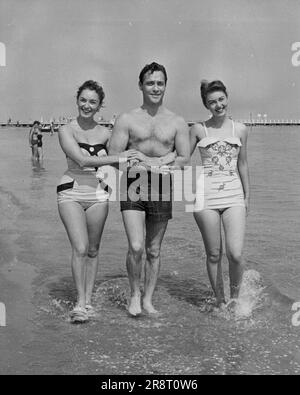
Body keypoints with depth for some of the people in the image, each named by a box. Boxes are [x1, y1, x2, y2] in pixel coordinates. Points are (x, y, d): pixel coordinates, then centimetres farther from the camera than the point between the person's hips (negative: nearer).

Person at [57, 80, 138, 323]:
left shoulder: (105, 134, 9)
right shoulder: (66, 131, -1)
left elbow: (112, 165, 20)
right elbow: (81, 160, -15)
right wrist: (117, 158, -15)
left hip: (98, 194, 3)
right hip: (71, 193, -3)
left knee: (93, 250, 7)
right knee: (80, 248, -14)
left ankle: (88, 300, 17)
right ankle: (80, 302, -5)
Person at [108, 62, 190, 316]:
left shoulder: (177, 123, 8)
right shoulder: (127, 120, 3)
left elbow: (184, 160, 5)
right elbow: (113, 157, -2)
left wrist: (149, 163, -11)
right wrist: (165, 158, -9)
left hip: (161, 188, 2)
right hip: (133, 187, -2)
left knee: (154, 251, 8)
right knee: (136, 247, -14)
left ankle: (148, 300, 22)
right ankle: (134, 295, 9)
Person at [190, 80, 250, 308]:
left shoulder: (240, 130, 9)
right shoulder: (198, 130, 4)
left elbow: (242, 164, 16)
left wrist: (247, 196, 17)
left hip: (234, 196, 1)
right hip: (206, 196, -1)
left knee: (235, 254, -11)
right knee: (214, 255, 5)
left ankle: (235, 297, 14)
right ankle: (220, 301, 22)